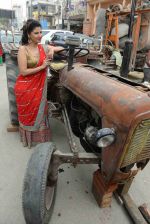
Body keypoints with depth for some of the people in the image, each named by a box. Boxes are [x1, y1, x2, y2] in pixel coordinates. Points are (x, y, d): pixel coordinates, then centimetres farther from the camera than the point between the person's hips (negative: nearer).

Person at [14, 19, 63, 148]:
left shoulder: (42, 47, 3)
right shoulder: (23, 49, -13)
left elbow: (61, 49, 11)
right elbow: (23, 72, -19)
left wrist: (52, 49, -10)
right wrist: (42, 66, -18)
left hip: (39, 87, 5)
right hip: (26, 89, -5)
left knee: (40, 112, 13)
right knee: (29, 115, 10)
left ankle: (39, 137, 33)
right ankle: (29, 138, 32)